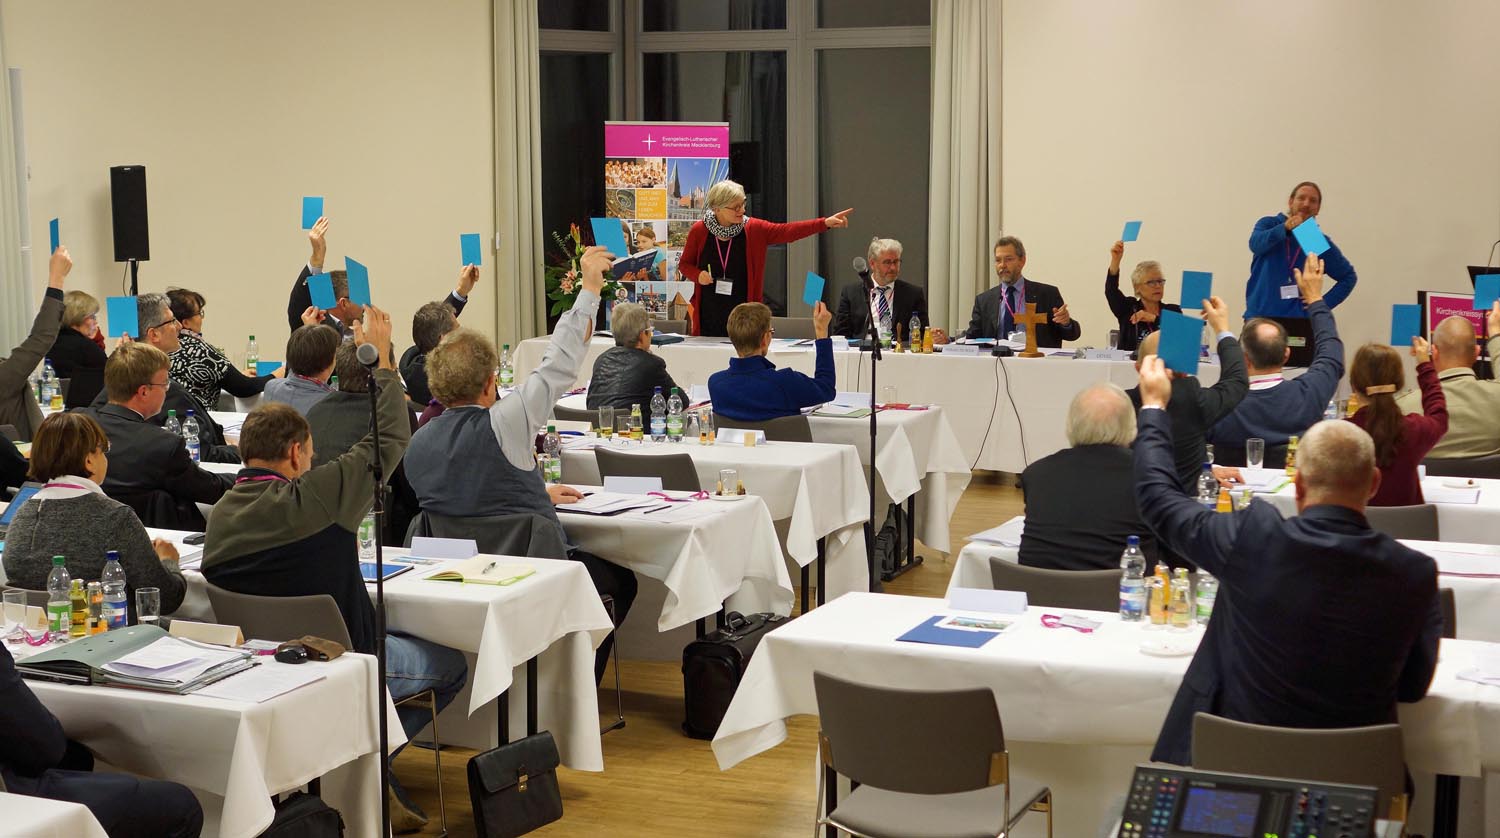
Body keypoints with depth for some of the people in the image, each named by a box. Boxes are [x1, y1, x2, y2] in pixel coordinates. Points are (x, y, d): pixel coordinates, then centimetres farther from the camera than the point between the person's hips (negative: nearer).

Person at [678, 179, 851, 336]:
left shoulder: (753, 229, -1)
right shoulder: (699, 231, -2)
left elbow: (787, 231, -10)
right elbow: (684, 264, 10)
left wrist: (825, 223, -20)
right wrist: (698, 275, -12)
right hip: (709, 315, 0)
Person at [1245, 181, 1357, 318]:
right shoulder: (1269, 224, 4)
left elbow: (1349, 277, 17)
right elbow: (1256, 244, -19)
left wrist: (1324, 304, 4)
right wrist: (1285, 229, -34)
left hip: (1298, 321, 1)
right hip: (1259, 317, -1)